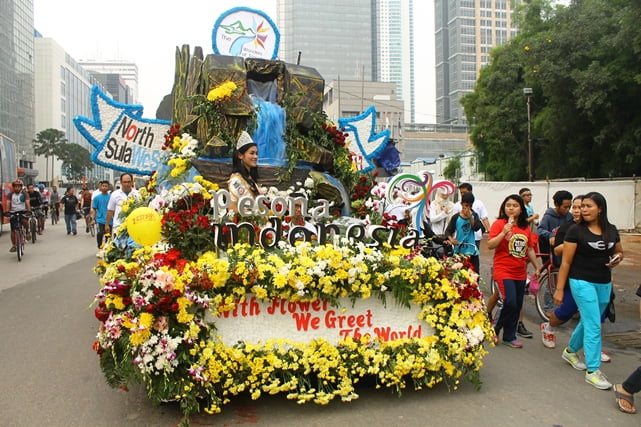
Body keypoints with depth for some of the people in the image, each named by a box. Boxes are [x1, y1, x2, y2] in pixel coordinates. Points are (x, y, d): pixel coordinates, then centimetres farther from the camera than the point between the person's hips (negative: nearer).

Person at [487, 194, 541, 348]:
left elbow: (530, 249, 17)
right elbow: (490, 245, -14)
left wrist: (537, 267, 17)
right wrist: (504, 232, -25)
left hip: (520, 273, 6)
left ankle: (509, 337, 21)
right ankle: (496, 329, 9)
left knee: (517, 306, 8)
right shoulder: (499, 224, -6)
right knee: (510, 303, -14)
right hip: (504, 271, -6)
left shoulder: (526, 227, 9)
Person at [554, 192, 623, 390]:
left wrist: (617, 258, -5)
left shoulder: (611, 230, 4)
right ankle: (593, 371, 0)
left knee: (588, 321, 17)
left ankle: (570, 351, 40)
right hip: (582, 282, -5)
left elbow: (619, 252, 21)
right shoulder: (576, 230, -9)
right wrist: (559, 289, -10)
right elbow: (566, 262, -9)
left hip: (604, 284, 5)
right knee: (593, 325, -8)